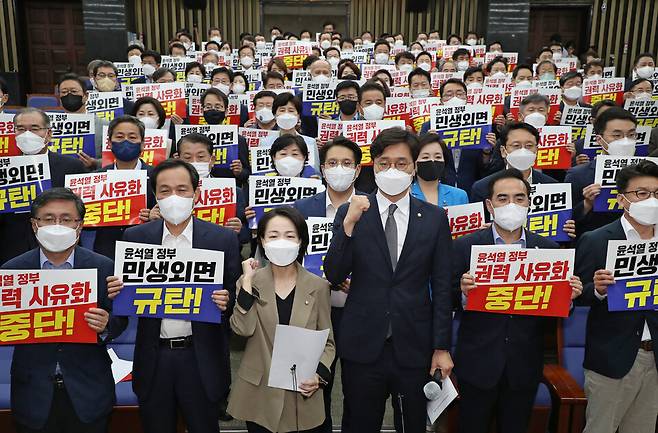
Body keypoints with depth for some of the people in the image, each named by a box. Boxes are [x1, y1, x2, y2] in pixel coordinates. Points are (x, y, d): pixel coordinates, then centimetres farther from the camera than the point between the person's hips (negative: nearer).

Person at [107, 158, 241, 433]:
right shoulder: (135, 237, 0)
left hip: (201, 359, -1)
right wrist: (116, 293, -16)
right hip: (153, 359, 2)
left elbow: (235, 296, 0)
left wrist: (225, 302, -21)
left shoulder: (223, 239, -4)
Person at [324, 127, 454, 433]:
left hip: (414, 347, 1)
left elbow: (442, 286, 2)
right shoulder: (350, 212, -1)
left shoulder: (435, 218, 1)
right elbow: (333, 276, -7)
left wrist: (442, 347, -1)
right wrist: (349, 223, -20)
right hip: (362, 346, 0)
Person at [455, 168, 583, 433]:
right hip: (478, 364, -2)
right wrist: (463, 291, -26)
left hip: (525, 367, 2)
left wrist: (568, 296, -16)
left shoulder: (548, 248, 1)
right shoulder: (465, 246, -6)